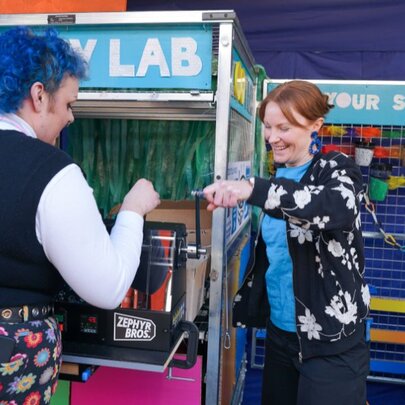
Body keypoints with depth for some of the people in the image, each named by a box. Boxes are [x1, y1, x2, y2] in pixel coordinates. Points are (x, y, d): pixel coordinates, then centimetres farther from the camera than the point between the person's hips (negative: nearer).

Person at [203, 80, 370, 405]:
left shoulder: (336, 169, -10)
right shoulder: (280, 175, 7)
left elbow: (340, 207, -34)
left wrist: (254, 189, -44)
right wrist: (245, 301, 14)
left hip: (332, 342, -6)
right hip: (280, 331, 6)